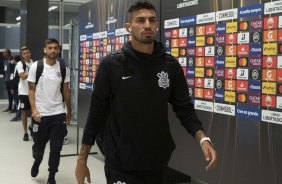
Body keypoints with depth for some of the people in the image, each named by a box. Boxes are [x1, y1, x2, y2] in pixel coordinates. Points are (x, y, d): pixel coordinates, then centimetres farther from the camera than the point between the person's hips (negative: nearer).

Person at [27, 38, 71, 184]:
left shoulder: (63, 68, 3)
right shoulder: (36, 66, -4)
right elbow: (31, 90, -4)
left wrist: (69, 111, 13)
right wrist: (34, 109, -16)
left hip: (58, 114, 2)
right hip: (40, 114, -1)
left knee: (56, 148, 3)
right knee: (39, 146, 12)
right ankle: (37, 162, 46)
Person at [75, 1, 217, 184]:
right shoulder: (111, 64, -8)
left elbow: (185, 109, 2)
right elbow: (96, 113, -5)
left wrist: (203, 138, -16)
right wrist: (82, 159, -3)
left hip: (158, 165, 4)